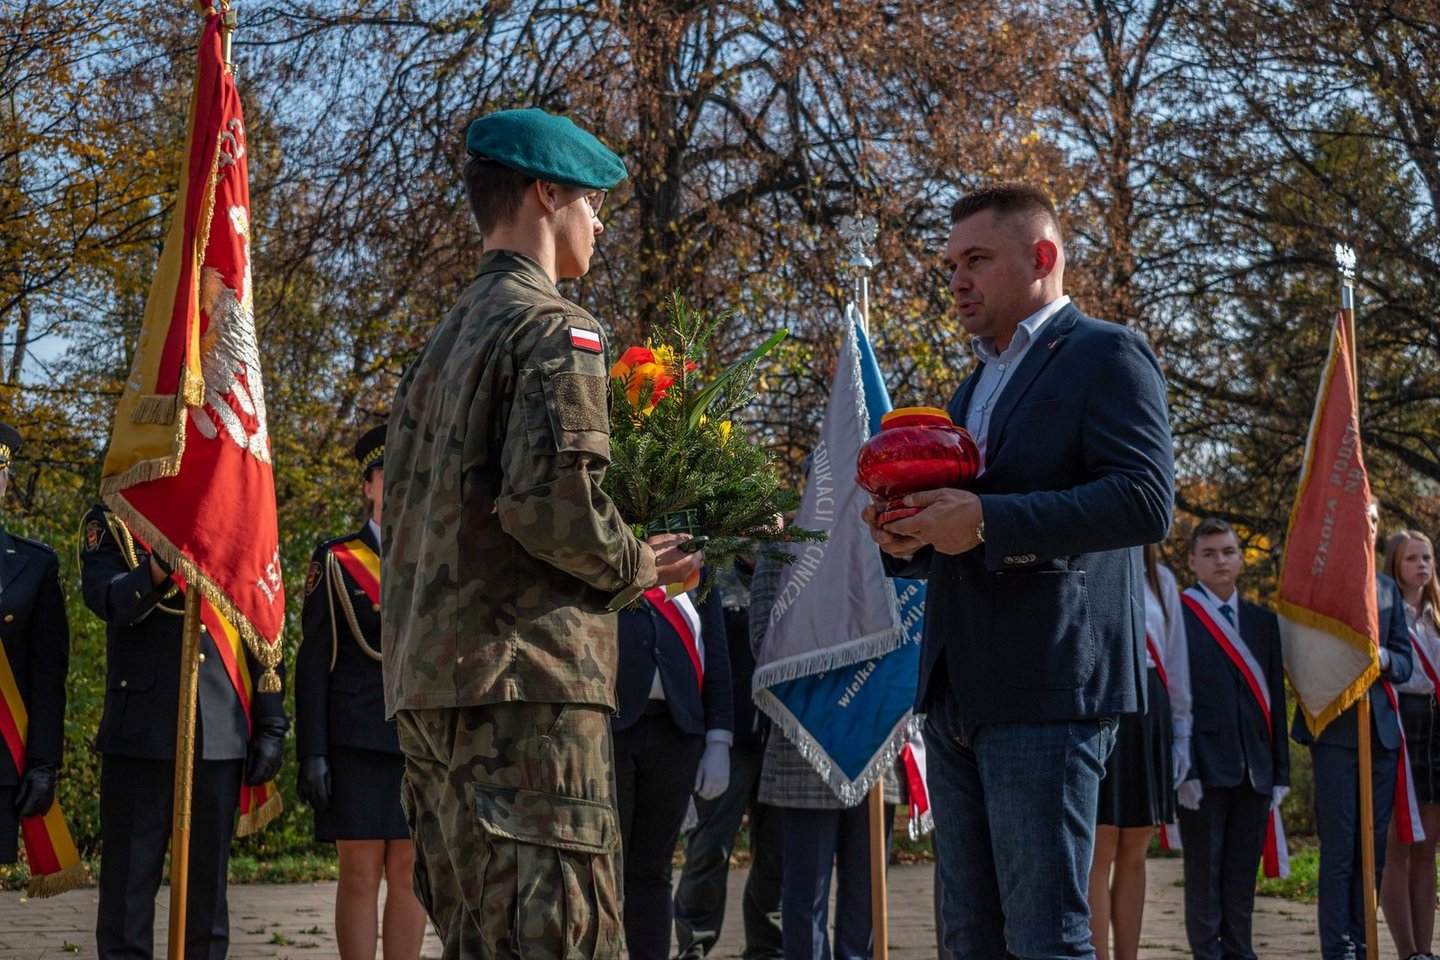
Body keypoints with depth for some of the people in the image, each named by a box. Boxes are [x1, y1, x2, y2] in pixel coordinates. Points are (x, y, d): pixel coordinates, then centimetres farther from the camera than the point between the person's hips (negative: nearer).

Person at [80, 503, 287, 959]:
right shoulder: (110, 524, 4)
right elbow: (106, 599, -16)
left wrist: (270, 725, 7)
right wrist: (157, 570, -36)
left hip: (221, 734, 3)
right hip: (140, 732, -2)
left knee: (207, 881, 7)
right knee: (130, 876, 1)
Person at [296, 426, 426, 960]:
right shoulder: (336, 561, 3)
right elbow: (313, 661, -1)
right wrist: (311, 752, -8)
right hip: (356, 742, -3)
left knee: (408, 872, 4)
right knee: (359, 873, -2)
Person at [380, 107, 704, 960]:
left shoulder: (445, 342, 22)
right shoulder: (555, 328, -6)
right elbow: (555, 501, -19)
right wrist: (638, 570, -1)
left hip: (429, 682, 9)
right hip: (524, 677, -9)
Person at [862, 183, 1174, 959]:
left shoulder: (1105, 356, -2)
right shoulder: (976, 385, 24)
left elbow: (1146, 501, -16)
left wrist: (985, 521, -21)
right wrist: (909, 541, 6)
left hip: (1046, 691, -8)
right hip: (956, 691, 9)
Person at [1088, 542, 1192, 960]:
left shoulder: (1160, 580, 16)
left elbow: (1174, 661, 18)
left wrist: (1180, 731, 14)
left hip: (1150, 714, 5)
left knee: (1134, 854, 7)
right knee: (1098, 853, -6)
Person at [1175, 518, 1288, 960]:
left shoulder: (1264, 621, 14)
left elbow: (1275, 699, 14)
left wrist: (1281, 771, 9)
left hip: (1254, 769, 5)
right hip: (1204, 767, -5)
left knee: (1243, 873, 8)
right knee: (1204, 870, 1)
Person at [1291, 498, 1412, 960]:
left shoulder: (1388, 589, 17)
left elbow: (1405, 662, 12)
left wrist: (1384, 659, -9)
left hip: (1381, 728, 5)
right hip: (1335, 727, -5)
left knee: (1373, 847, 6)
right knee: (1339, 846, -7)